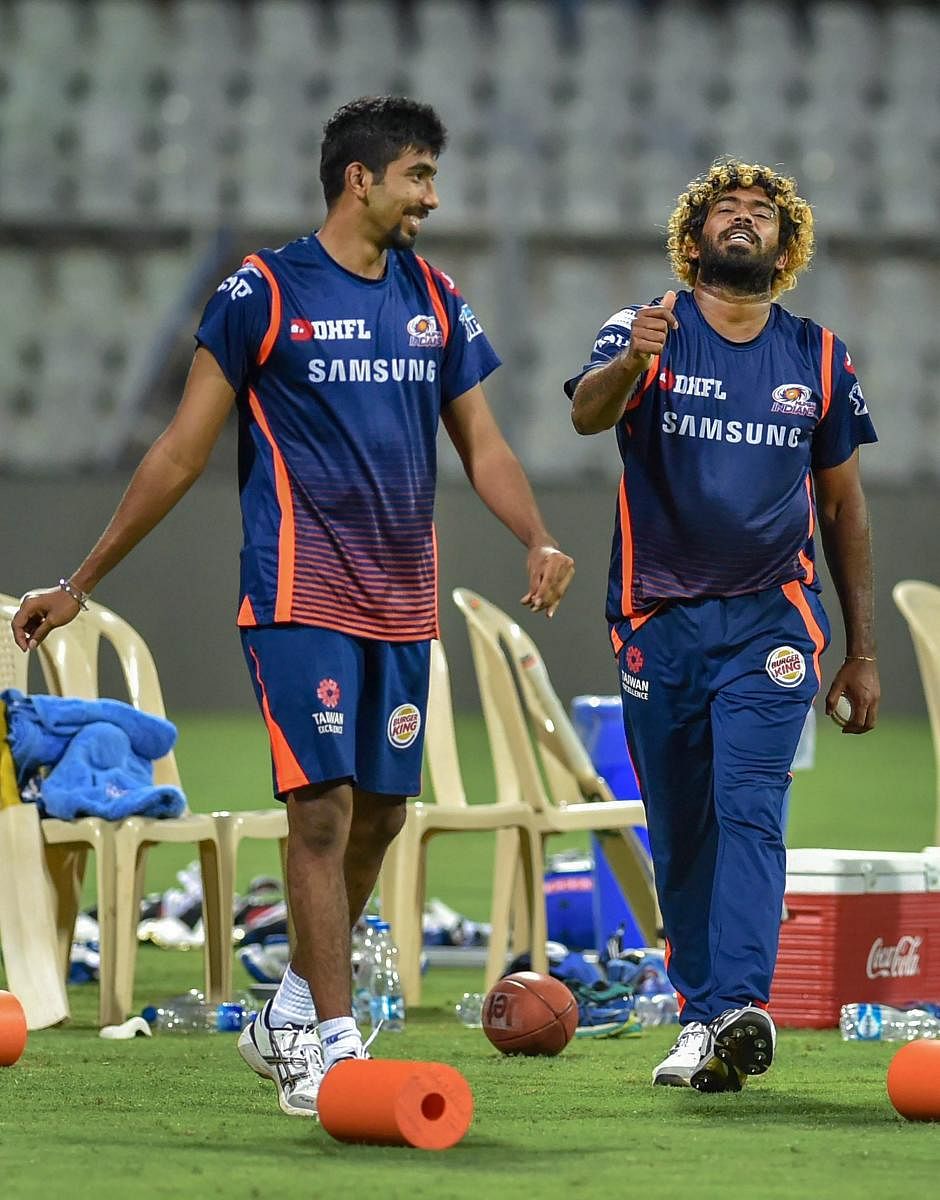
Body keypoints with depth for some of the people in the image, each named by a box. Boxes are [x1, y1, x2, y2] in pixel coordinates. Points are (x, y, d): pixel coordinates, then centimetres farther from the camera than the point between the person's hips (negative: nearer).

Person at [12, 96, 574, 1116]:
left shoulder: (435, 301, 12)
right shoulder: (264, 293, -5)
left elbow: (480, 444, 16)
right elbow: (183, 450, 0)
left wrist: (537, 540, -4)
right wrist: (80, 583, 0)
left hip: (403, 602, 6)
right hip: (300, 594, -6)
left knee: (378, 815, 9)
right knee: (323, 808, -13)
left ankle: (289, 1018, 25)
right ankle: (331, 1047, -12)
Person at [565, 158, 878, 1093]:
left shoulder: (817, 359, 7)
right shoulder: (647, 334, 1)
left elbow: (842, 506, 15)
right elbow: (587, 414, -21)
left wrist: (862, 651, 13)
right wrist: (631, 364, -44)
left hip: (769, 623, 0)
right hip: (660, 621, 0)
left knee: (749, 807, -16)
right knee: (680, 833, 5)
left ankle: (740, 1008, -27)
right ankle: (700, 1018, 14)